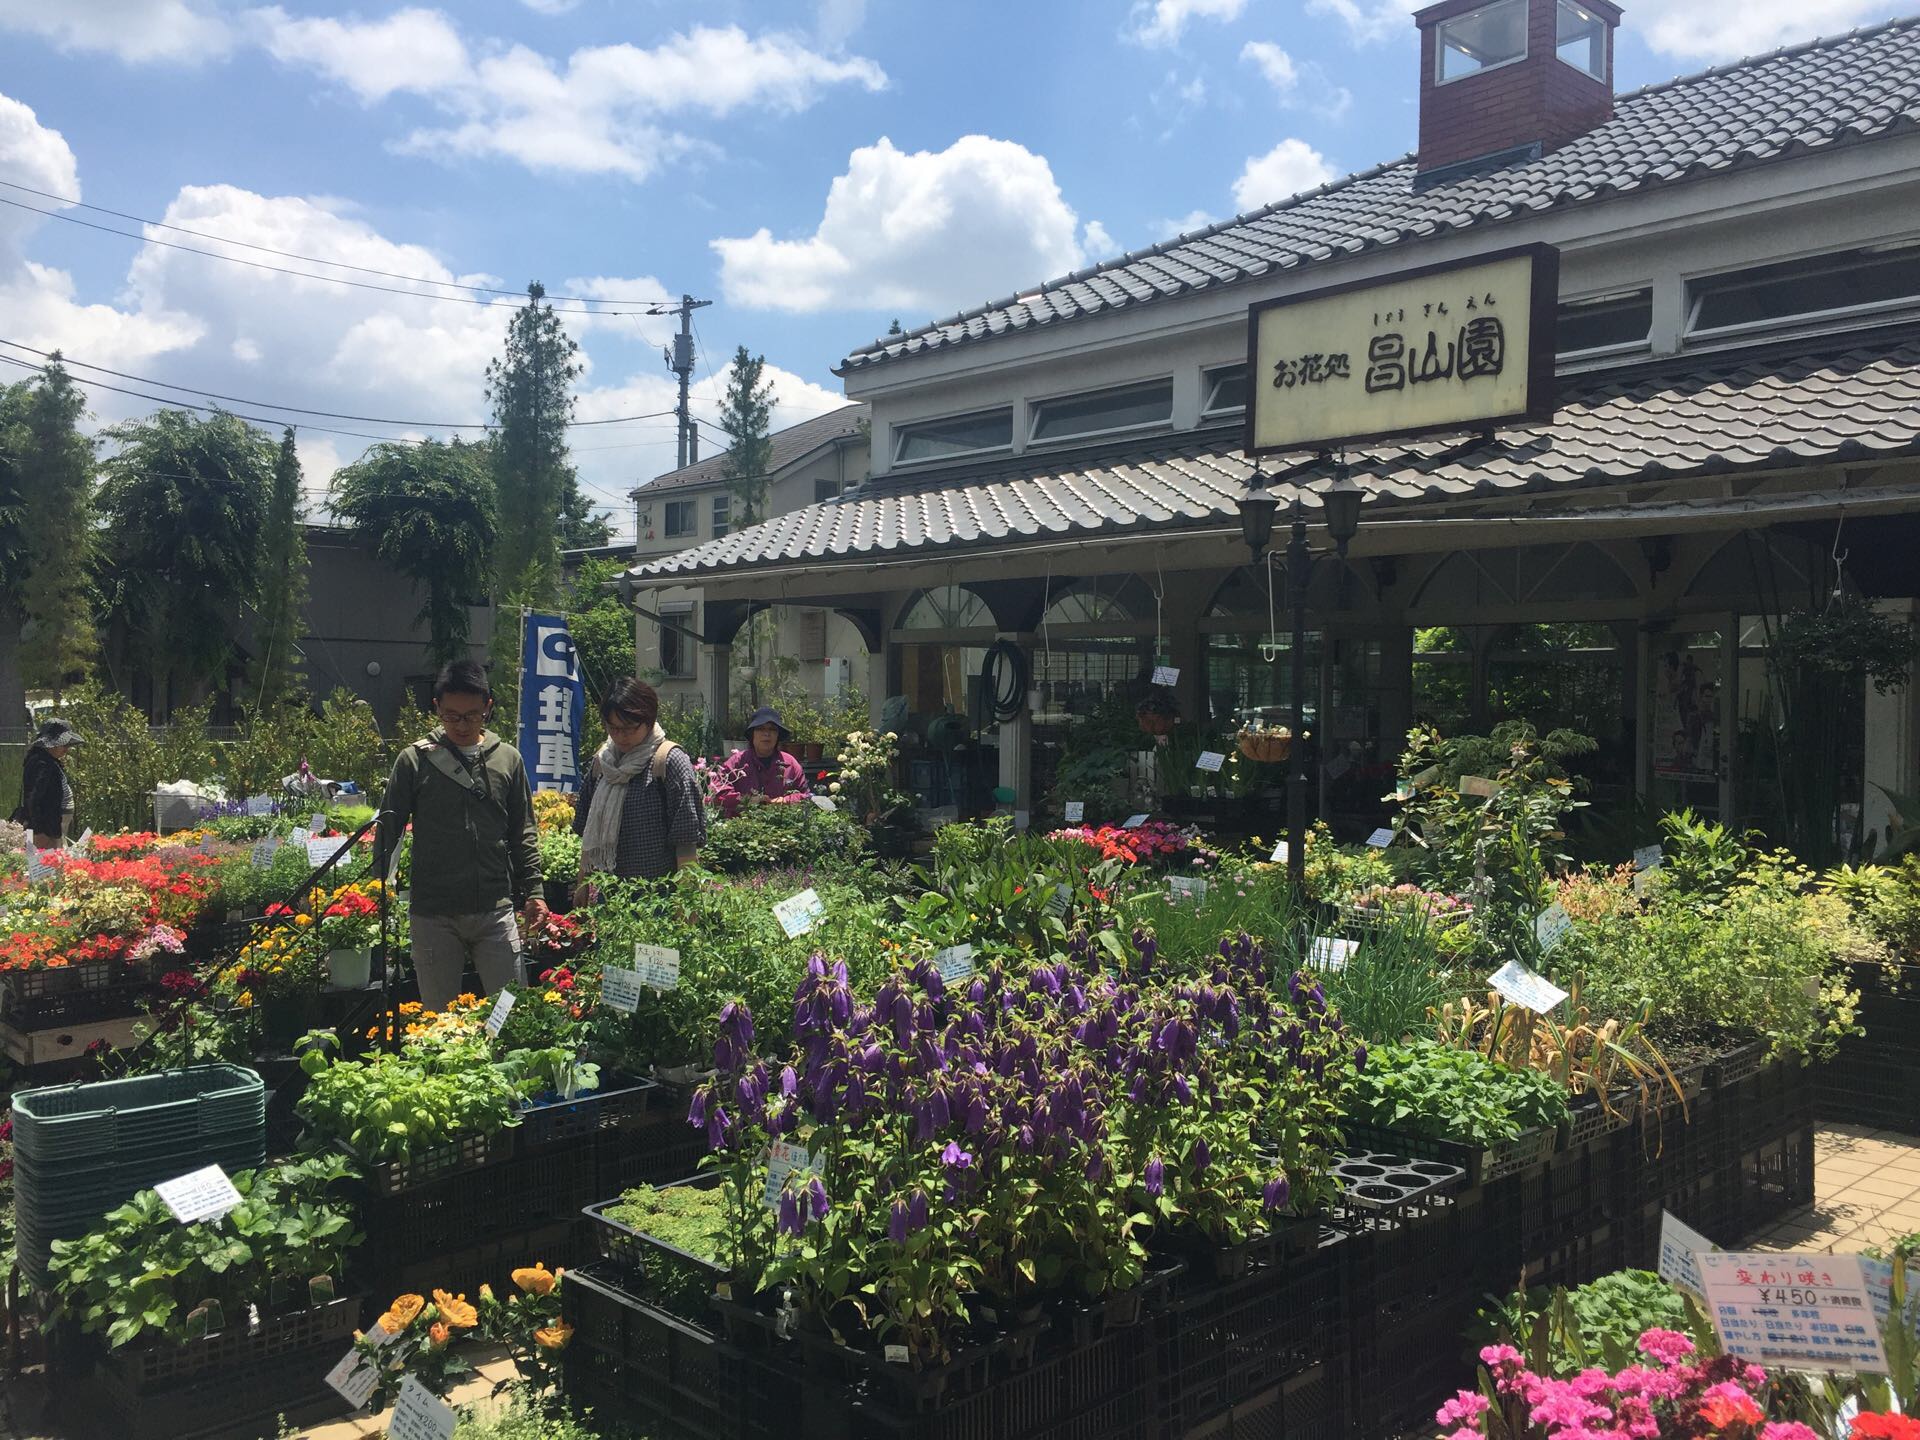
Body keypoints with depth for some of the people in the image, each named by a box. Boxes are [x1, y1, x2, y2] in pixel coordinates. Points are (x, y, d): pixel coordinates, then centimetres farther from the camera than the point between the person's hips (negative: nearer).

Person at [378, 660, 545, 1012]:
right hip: (433, 916, -1)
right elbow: (388, 831, 3)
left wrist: (533, 890, 4)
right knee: (440, 1018, 8)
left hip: (496, 911, 1)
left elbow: (523, 833, 11)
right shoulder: (415, 760, 0)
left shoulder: (508, 759, 7)